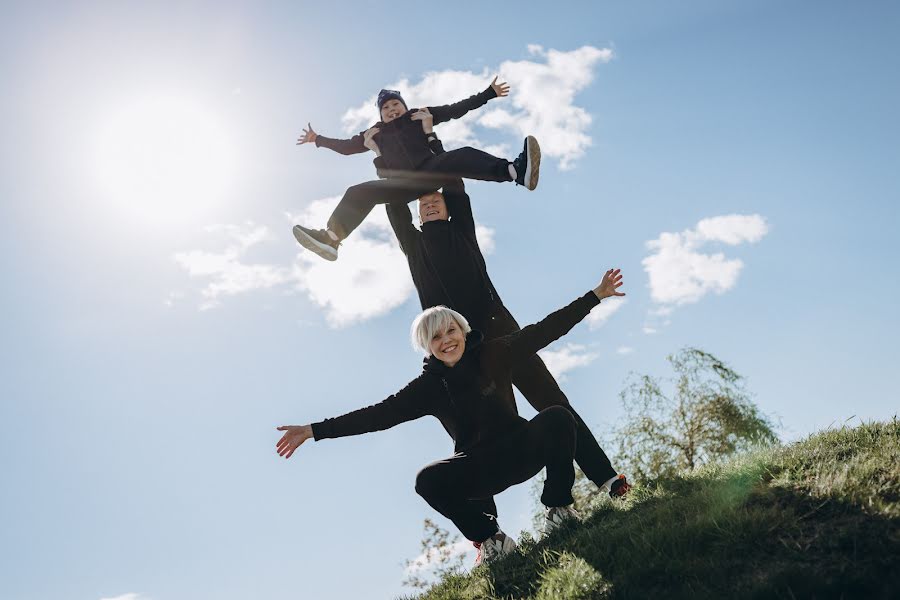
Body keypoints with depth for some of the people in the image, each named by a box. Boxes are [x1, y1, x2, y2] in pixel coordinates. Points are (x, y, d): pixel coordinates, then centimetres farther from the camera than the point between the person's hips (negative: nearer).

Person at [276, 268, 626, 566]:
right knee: (428, 481, -28)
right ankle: (490, 540, -5)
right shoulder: (428, 386, -5)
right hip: (480, 467, 0)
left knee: (557, 417, -28)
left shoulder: (492, 355, -5)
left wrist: (595, 295, -6)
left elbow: (545, 329, -5)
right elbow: (380, 413, -10)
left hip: (523, 447, 0)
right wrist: (315, 431, -17)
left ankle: (559, 508, -7)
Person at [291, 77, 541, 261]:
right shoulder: (376, 132, 25)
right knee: (359, 193, -18)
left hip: (430, 170, -2)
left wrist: (489, 93, 14)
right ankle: (330, 238, -37)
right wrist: (318, 139, 34)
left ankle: (516, 170, -54)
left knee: (462, 156, -31)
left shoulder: (419, 116, 20)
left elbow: (457, 109, 18)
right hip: (403, 184, 2)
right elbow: (347, 146, 35)